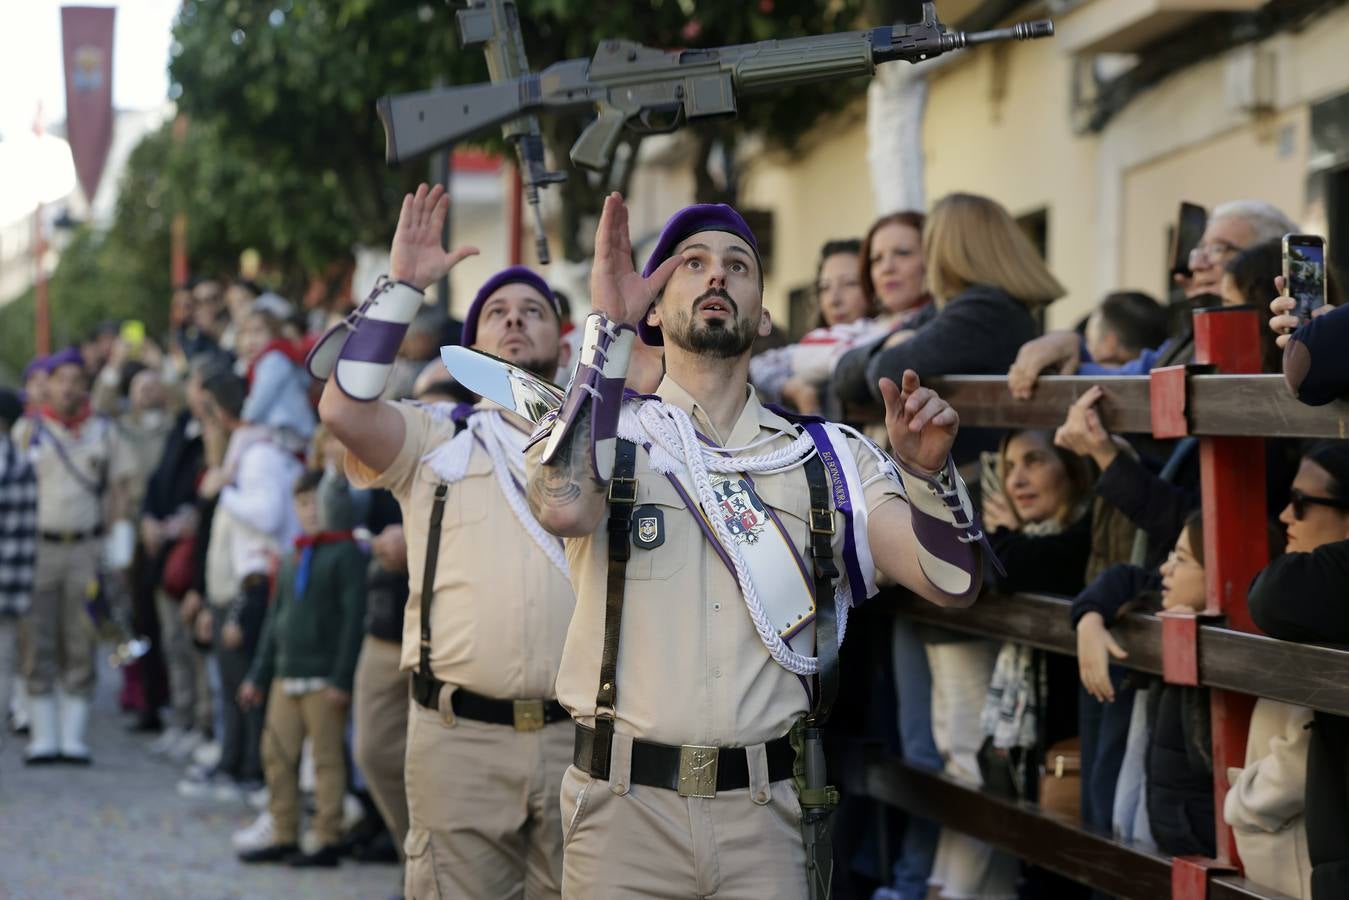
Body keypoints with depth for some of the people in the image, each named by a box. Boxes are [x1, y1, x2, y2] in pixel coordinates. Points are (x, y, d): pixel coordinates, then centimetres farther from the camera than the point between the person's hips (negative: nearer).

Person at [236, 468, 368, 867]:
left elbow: (354, 618, -12)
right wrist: (258, 676, 19)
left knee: (327, 758, -3)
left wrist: (342, 679, -16)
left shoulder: (346, 554, -7)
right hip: (286, 676, 7)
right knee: (278, 755, 7)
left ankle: (328, 841, 2)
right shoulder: (291, 560, 16)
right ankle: (284, 838, 15)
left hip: (324, 679, -7)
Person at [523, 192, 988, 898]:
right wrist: (607, 329, -18)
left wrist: (928, 469, -16)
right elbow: (564, 506, -22)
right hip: (625, 807, -2)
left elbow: (951, 583, 2)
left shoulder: (827, 459, 9)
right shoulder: (614, 436, 2)